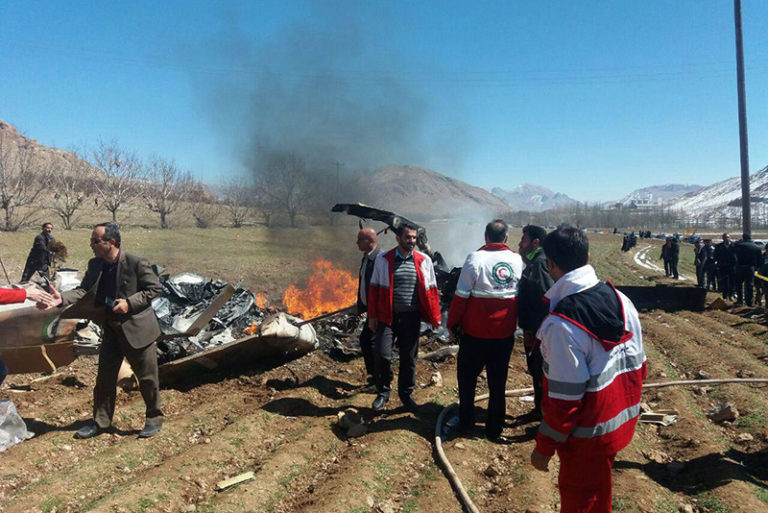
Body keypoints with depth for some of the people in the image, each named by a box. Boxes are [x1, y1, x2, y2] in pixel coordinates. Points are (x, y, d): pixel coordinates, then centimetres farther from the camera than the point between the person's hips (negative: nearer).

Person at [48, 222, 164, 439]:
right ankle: (100, 421, 30)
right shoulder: (95, 265, 2)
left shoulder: (136, 263, -17)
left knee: (147, 377, 5)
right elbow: (83, 289, -1)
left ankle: (154, 418, 23)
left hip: (136, 328, -6)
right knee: (104, 377, 14)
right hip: (111, 330, 6)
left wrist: (130, 303, -22)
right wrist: (62, 298, -20)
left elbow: (155, 287, -13)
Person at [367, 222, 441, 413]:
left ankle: (406, 394, 29)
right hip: (387, 316, -1)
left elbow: (431, 290, 6)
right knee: (382, 356, -4)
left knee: (409, 358, 10)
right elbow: (374, 289, 3)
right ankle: (383, 393, 19)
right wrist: (372, 316, 0)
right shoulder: (383, 259, 0)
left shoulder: (424, 261, 2)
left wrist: (435, 316, 2)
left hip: (411, 317, 1)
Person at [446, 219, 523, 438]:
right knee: (498, 381, 14)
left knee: (467, 378, 14)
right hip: (505, 332, 3)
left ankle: (466, 422, 22)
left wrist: (452, 323, -3)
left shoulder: (475, 258, -13)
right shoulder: (517, 260, -1)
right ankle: (494, 428, 23)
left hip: (475, 332, -3)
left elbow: (461, 296, -12)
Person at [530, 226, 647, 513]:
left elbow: (565, 396, -23)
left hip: (587, 435, -7)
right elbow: (637, 365, 5)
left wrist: (544, 447, -11)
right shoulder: (620, 299, -4)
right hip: (621, 421, 7)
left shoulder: (562, 324, -27)